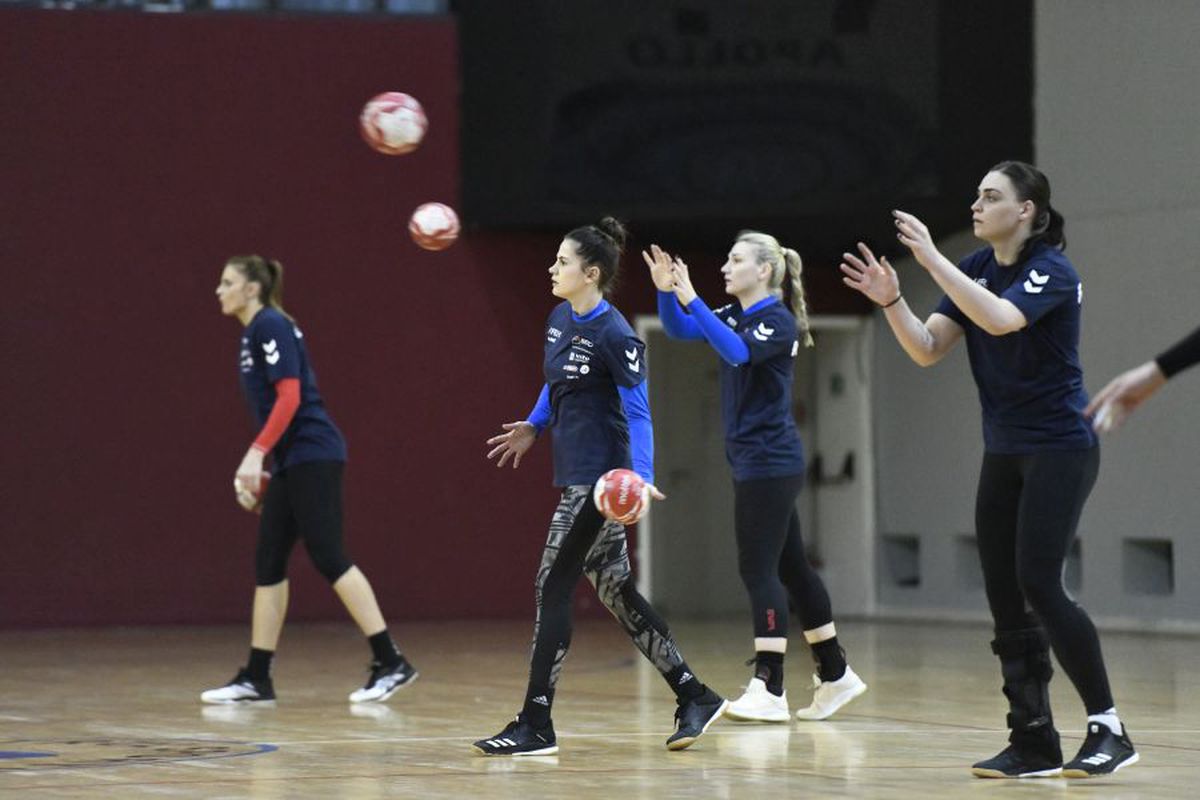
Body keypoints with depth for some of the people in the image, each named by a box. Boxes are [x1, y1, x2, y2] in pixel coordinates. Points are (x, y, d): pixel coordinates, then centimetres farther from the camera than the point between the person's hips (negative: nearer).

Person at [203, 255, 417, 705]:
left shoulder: (271, 326, -10)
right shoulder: (253, 334, 18)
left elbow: (290, 397, -19)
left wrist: (257, 453, -25)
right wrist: (254, 469, 21)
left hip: (313, 456, -10)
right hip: (291, 463, 10)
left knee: (328, 557, -11)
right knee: (268, 564, 8)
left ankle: (390, 662, -10)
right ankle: (256, 678, 10)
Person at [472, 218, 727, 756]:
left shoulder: (614, 334, -15)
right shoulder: (560, 319, 10)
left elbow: (638, 412, -16)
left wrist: (643, 479, -25)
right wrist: (533, 427, 29)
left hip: (600, 480, -9)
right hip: (576, 475, 9)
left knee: (552, 589, -8)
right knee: (614, 590, 11)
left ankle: (535, 727, -5)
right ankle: (694, 697, 18)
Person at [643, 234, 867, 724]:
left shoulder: (778, 322, -14)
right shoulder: (734, 315, 11)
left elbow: (737, 351, -30)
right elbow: (679, 330, 8)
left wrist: (691, 299, -33)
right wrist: (665, 291, -9)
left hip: (770, 462, -9)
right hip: (752, 461, 9)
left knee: (758, 568, -10)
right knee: (789, 567, 13)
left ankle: (769, 690, -10)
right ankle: (835, 675, 20)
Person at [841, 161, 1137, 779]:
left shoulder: (1052, 271, -14)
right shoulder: (975, 269, 7)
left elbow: (999, 318, -33)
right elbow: (927, 349, 3)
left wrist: (932, 259, -32)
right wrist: (891, 300, -13)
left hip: (1060, 448, -8)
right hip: (1004, 454, 8)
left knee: (1038, 585, -16)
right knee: (1006, 599, 3)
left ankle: (1107, 727, -9)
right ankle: (1033, 744, 7)